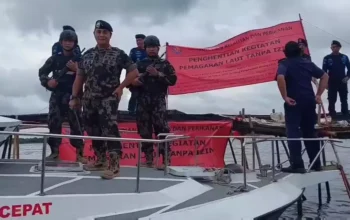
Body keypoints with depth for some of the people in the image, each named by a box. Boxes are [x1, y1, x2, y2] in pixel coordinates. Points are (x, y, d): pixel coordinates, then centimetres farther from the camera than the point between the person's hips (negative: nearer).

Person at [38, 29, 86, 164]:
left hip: (73, 95, -2)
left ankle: (79, 153, -4)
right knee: (53, 121, -1)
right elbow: (42, 72, 15)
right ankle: (55, 151, 7)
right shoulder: (54, 59, 12)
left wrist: (76, 69, -16)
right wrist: (47, 81, -4)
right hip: (57, 95, 3)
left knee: (76, 123, -6)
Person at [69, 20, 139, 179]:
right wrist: (74, 97, 7)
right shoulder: (88, 54, 11)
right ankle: (100, 161, 26)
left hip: (109, 98, -6)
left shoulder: (118, 54, -2)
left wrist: (121, 87, -6)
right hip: (89, 100, 6)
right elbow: (80, 77, 13)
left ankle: (114, 165, -14)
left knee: (109, 129, -16)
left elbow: (134, 72, -1)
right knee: (93, 130, 12)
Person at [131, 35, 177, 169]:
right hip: (143, 101, 4)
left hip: (158, 101, -3)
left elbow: (173, 80, -1)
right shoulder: (140, 64, 17)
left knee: (161, 129, -11)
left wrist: (158, 74, -10)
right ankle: (149, 159, 11)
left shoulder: (165, 64, 9)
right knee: (144, 130, 3)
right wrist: (133, 82, -2)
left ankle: (166, 159, -9)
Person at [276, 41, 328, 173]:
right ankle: (316, 164, 20)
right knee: (310, 132, 15)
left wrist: (285, 97, -18)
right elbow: (325, 76, 18)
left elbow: (280, 78, -25)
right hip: (309, 101, 5)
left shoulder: (284, 64, -3)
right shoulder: (308, 63, 15)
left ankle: (297, 165, -9)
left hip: (294, 102, -5)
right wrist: (318, 95, 14)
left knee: (293, 133, -4)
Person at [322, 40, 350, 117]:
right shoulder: (327, 58, -3)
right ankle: (332, 116, 10)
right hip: (332, 83, -2)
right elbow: (324, 71, -3)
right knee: (332, 101, 2)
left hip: (343, 82, 2)